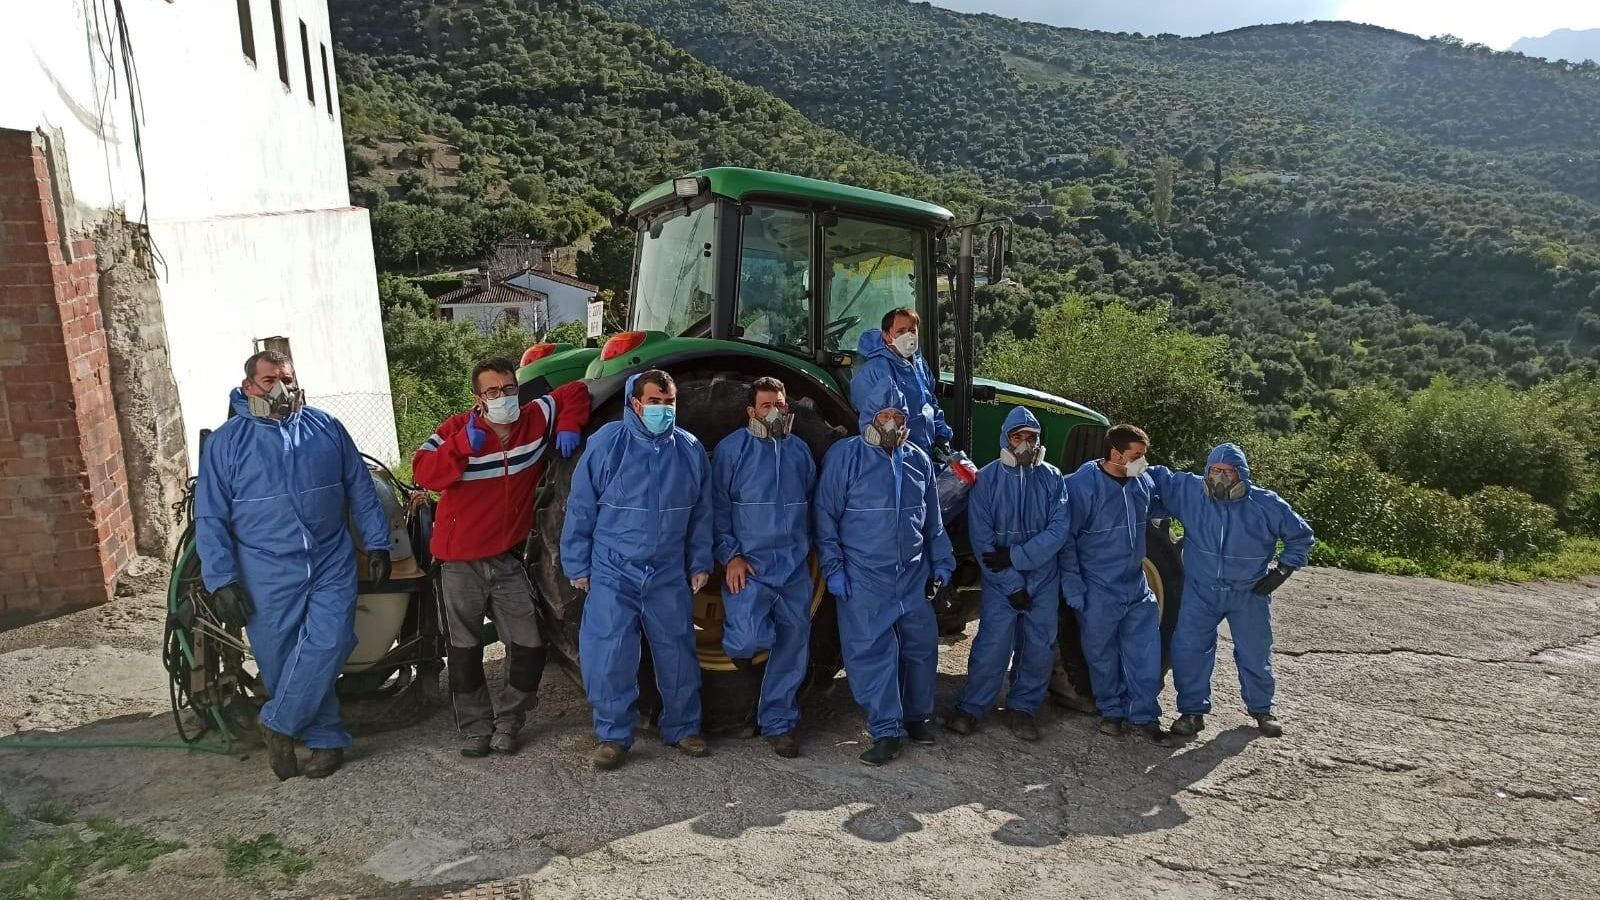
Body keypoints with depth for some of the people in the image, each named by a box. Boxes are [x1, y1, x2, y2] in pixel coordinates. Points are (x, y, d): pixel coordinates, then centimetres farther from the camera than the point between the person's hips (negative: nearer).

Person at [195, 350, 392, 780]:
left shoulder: (326, 428, 7)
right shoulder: (225, 442, 2)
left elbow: (361, 491, 12)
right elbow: (210, 518, 1)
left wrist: (377, 544, 6)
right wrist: (222, 580, -6)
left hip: (332, 566, 1)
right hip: (267, 578, 0)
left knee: (326, 646, -15)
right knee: (281, 663, 4)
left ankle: (278, 724, 3)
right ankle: (326, 739, 19)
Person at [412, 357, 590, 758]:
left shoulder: (536, 420, -3)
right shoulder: (457, 429, -9)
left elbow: (575, 392, 10)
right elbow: (423, 472, -21)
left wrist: (568, 427, -6)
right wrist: (462, 446, -32)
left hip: (508, 559, 2)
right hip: (460, 562, -2)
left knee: (529, 646, 1)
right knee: (465, 649, 9)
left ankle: (507, 721, 20)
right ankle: (476, 727, 22)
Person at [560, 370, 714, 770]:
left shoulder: (690, 450, 3)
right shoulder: (607, 443, -7)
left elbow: (701, 514, 11)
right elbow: (580, 508, -3)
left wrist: (700, 564, 10)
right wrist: (577, 565, -2)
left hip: (669, 575, 3)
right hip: (613, 572, -2)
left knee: (677, 653, 10)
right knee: (608, 656, -4)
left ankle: (683, 728, 27)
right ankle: (613, 735, 13)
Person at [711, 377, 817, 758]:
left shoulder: (800, 450, 11)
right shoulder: (731, 449, -3)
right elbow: (718, 506, -4)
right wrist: (729, 555, -11)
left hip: (795, 568, 5)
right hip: (749, 566, -5)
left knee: (792, 646, 7)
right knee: (751, 638, -21)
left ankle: (779, 722, 21)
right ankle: (739, 642, 17)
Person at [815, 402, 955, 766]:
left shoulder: (919, 461, 8)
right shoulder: (845, 456, -7)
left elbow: (933, 521, 16)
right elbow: (826, 515, -7)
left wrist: (941, 566, 13)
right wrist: (834, 569, -10)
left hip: (914, 576, 5)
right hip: (864, 580, -5)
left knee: (922, 646, 11)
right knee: (872, 653, -3)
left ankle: (916, 717, 30)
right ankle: (886, 732, 7)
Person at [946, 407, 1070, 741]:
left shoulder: (1051, 478, 1)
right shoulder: (988, 478, -5)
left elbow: (1058, 529, -9)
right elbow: (981, 539, -8)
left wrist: (1016, 557, -19)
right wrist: (1013, 585, -11)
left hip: (1044, 579, 2)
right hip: (1000, 582, -2)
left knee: (1040, 648, 7)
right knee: (992, 648, -5)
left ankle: (1022, 708, 24)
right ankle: (970, 708, 12)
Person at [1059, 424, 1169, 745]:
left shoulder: (1142, 482, 0)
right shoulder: (1082, 485, -17)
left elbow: (1155, 507, 23)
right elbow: (1065, 537, -14)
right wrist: (1073, 585, -15)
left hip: (1137, 586, 5)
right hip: (1098, 592, -5)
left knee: (1145, 651, 7)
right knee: (1102, 654, 9)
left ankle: (1143, 715, 20)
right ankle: (1112, 710, 28)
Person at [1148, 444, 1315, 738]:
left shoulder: (1266, 504, -12)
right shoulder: (1189, 491, -11)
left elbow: (1301, 536, 2)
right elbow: (1158, 476, 0)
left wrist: (1282, 570, -4)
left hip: (1249, 594, 0)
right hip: (1200, 592, 0)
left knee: (1255, 653, 13)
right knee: (1188, 650, -3)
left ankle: (1261, 709, 36)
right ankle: (1192, 711, 13)